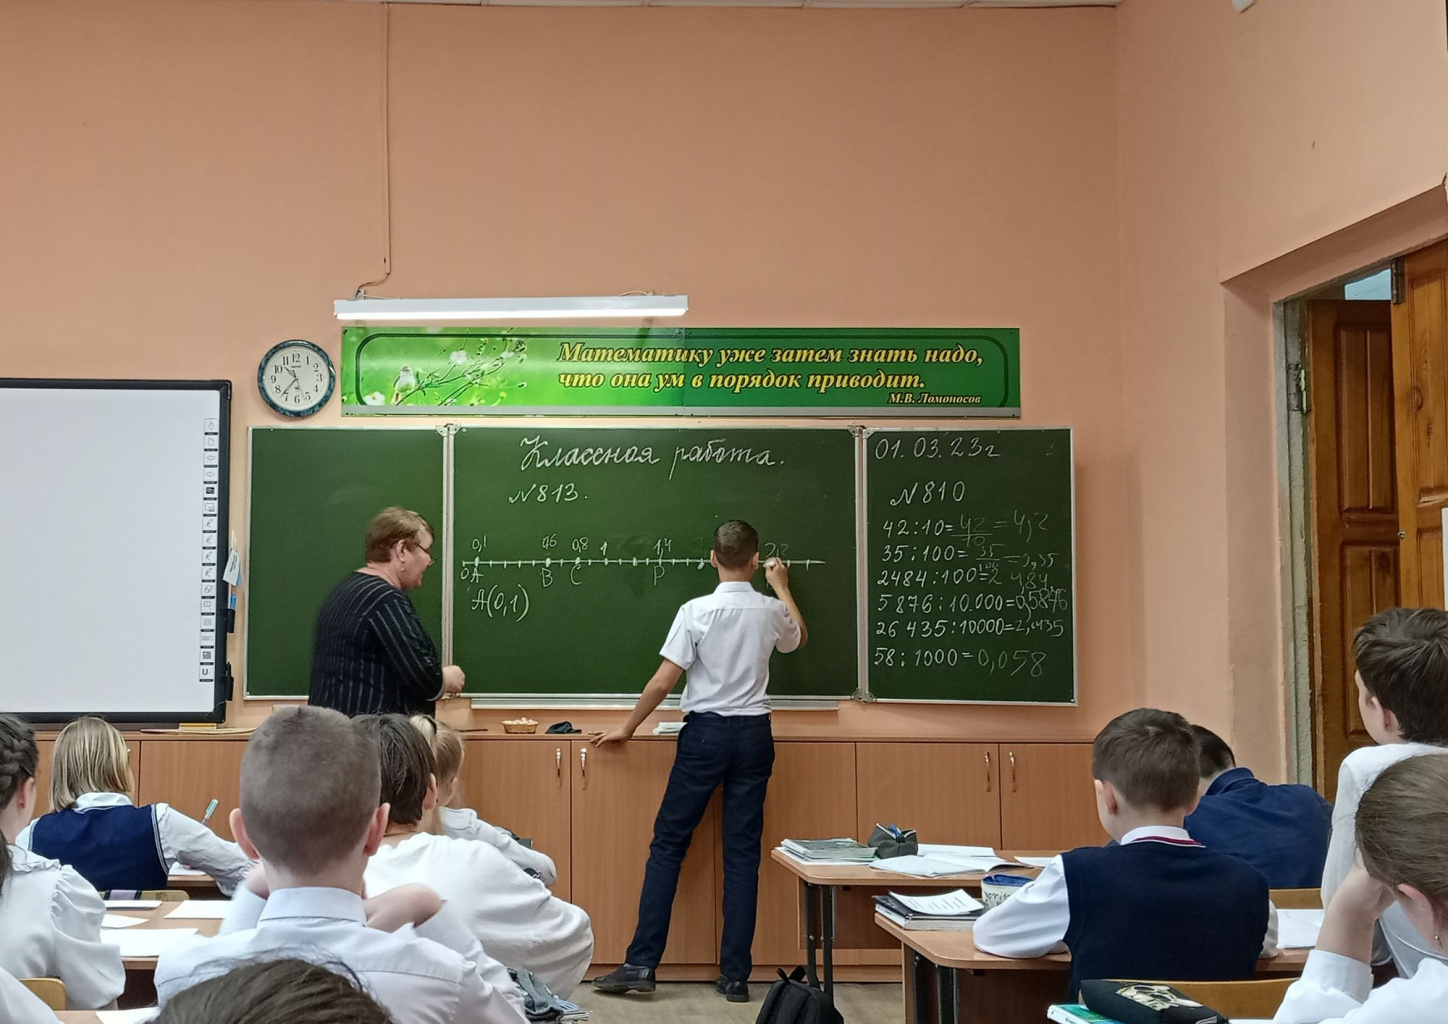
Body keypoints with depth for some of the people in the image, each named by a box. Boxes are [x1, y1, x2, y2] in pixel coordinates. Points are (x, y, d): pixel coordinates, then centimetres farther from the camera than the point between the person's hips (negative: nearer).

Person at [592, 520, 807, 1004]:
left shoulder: (696, 611, -9)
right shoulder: (771, 611, 1)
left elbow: (662, 682, -9)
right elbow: (799, 637, 26)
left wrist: (628, 728, 4)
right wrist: (782, 587, 38)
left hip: (705, 732, -3)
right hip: (754, 733, 3)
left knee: (668, 844, 4)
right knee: (742, 852, 5)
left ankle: (641, 964, 2)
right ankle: (735, 975, 6)